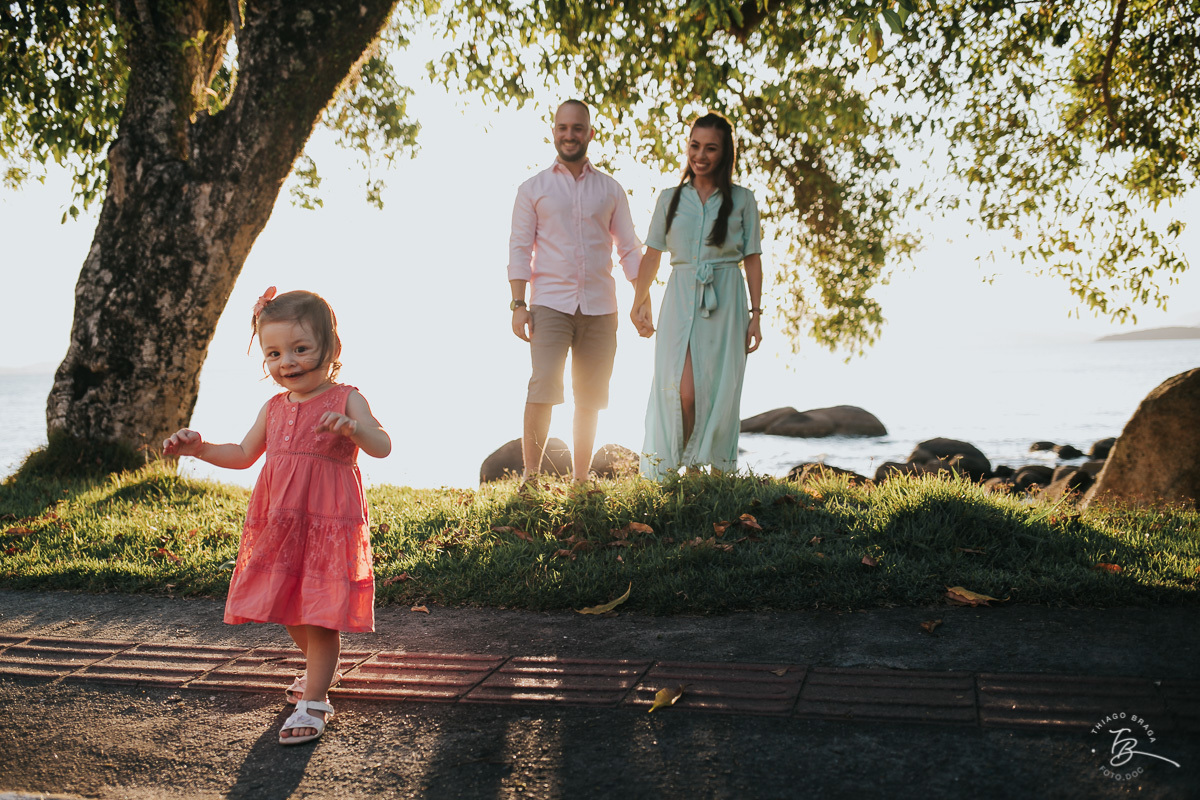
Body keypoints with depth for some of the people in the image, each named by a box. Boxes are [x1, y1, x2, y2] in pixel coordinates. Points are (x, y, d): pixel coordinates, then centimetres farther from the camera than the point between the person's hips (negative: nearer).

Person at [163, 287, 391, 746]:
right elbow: (244, 455, 23)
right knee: (290, 613, 18)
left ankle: (313, 703, 6)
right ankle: (319, 670, 44)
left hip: (329, 524, -6)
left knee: (319, 616, -5)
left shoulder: (346, 400, -7)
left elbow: (382, 447, -18)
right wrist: (200, 448, 8)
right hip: (278, 524, 7)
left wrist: (353, 429, -38)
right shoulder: (274, 409, 11)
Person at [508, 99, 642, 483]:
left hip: (600, 307, 2)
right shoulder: (533, 188, 9)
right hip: (550, 303, -2)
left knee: (590, 399, 4)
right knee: (543, 389, -14)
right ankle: (530, 476, -5)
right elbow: (519, 249, 4)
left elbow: (629, 248, 13)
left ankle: (581, 481, 12)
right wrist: (518, 304, -6)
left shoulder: (610, 189, 13)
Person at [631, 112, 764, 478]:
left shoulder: (742, 201, 6)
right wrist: (639, 303, 14)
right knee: (682, 392, -13)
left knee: (720, 392, -1)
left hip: (725, 303, 0)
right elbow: (652, 255, 13)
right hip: (681, 299, 0)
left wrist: (756, 314, 0)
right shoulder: (670, 199, 9)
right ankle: (663, 473, 1)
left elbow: (752, 259, 6)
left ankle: (716, 473, 11)